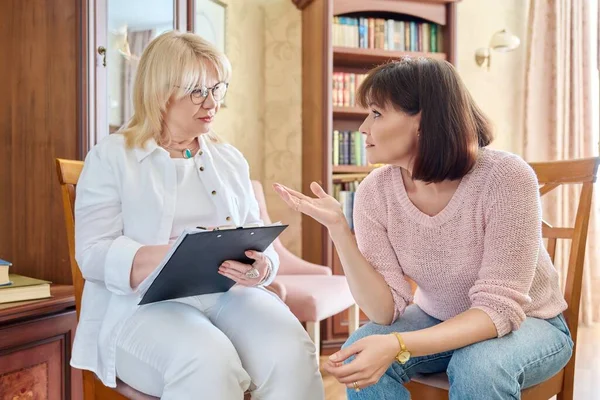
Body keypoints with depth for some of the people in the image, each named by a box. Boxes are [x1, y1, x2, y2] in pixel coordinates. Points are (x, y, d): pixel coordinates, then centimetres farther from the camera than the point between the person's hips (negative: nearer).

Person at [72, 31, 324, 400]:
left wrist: (261, 267, -14)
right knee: (209, 364, -34)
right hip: (144, 303, -3)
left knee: (292, 353, -26)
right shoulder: (111, 157, 3)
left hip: (229, 296, 4)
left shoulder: (231, 160, 16)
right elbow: (94, 254, -7)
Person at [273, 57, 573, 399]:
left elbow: (499, 308, -28)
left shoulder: (506, 177, -28)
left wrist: (397, 345, -41)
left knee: (479, 367, -34)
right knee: (360, 358, -23)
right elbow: (386, 310, -18)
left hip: (528, 323, -2)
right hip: (437, 321, 3)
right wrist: (338, 228, -31)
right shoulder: (375, 192, -16)